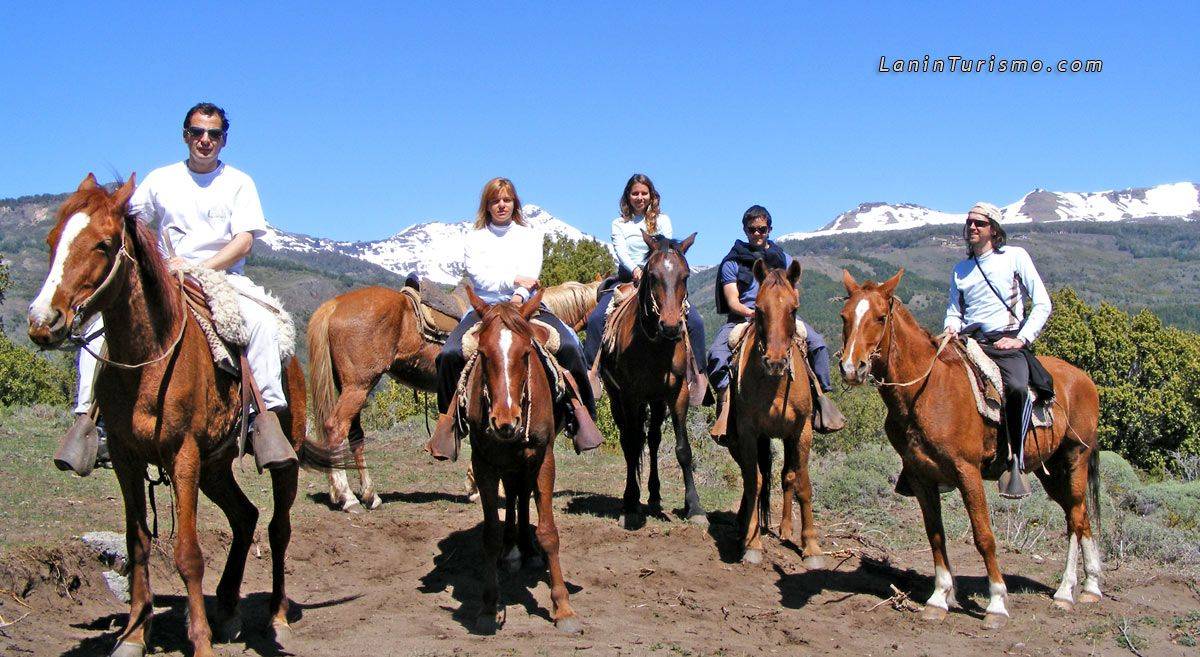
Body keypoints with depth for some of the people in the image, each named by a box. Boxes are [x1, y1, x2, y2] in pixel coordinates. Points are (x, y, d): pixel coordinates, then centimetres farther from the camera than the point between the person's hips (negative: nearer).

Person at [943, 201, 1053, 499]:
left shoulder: (1015, 256, 7)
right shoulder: (961, 268, 20)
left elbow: (1042, 304, 3)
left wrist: (1021, 339, -9)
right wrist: (952, 328, -1)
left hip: (1007, 343, -4)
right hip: (968, 342, 5)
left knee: (1017, 387, -36)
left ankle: (1015, 460, -26)